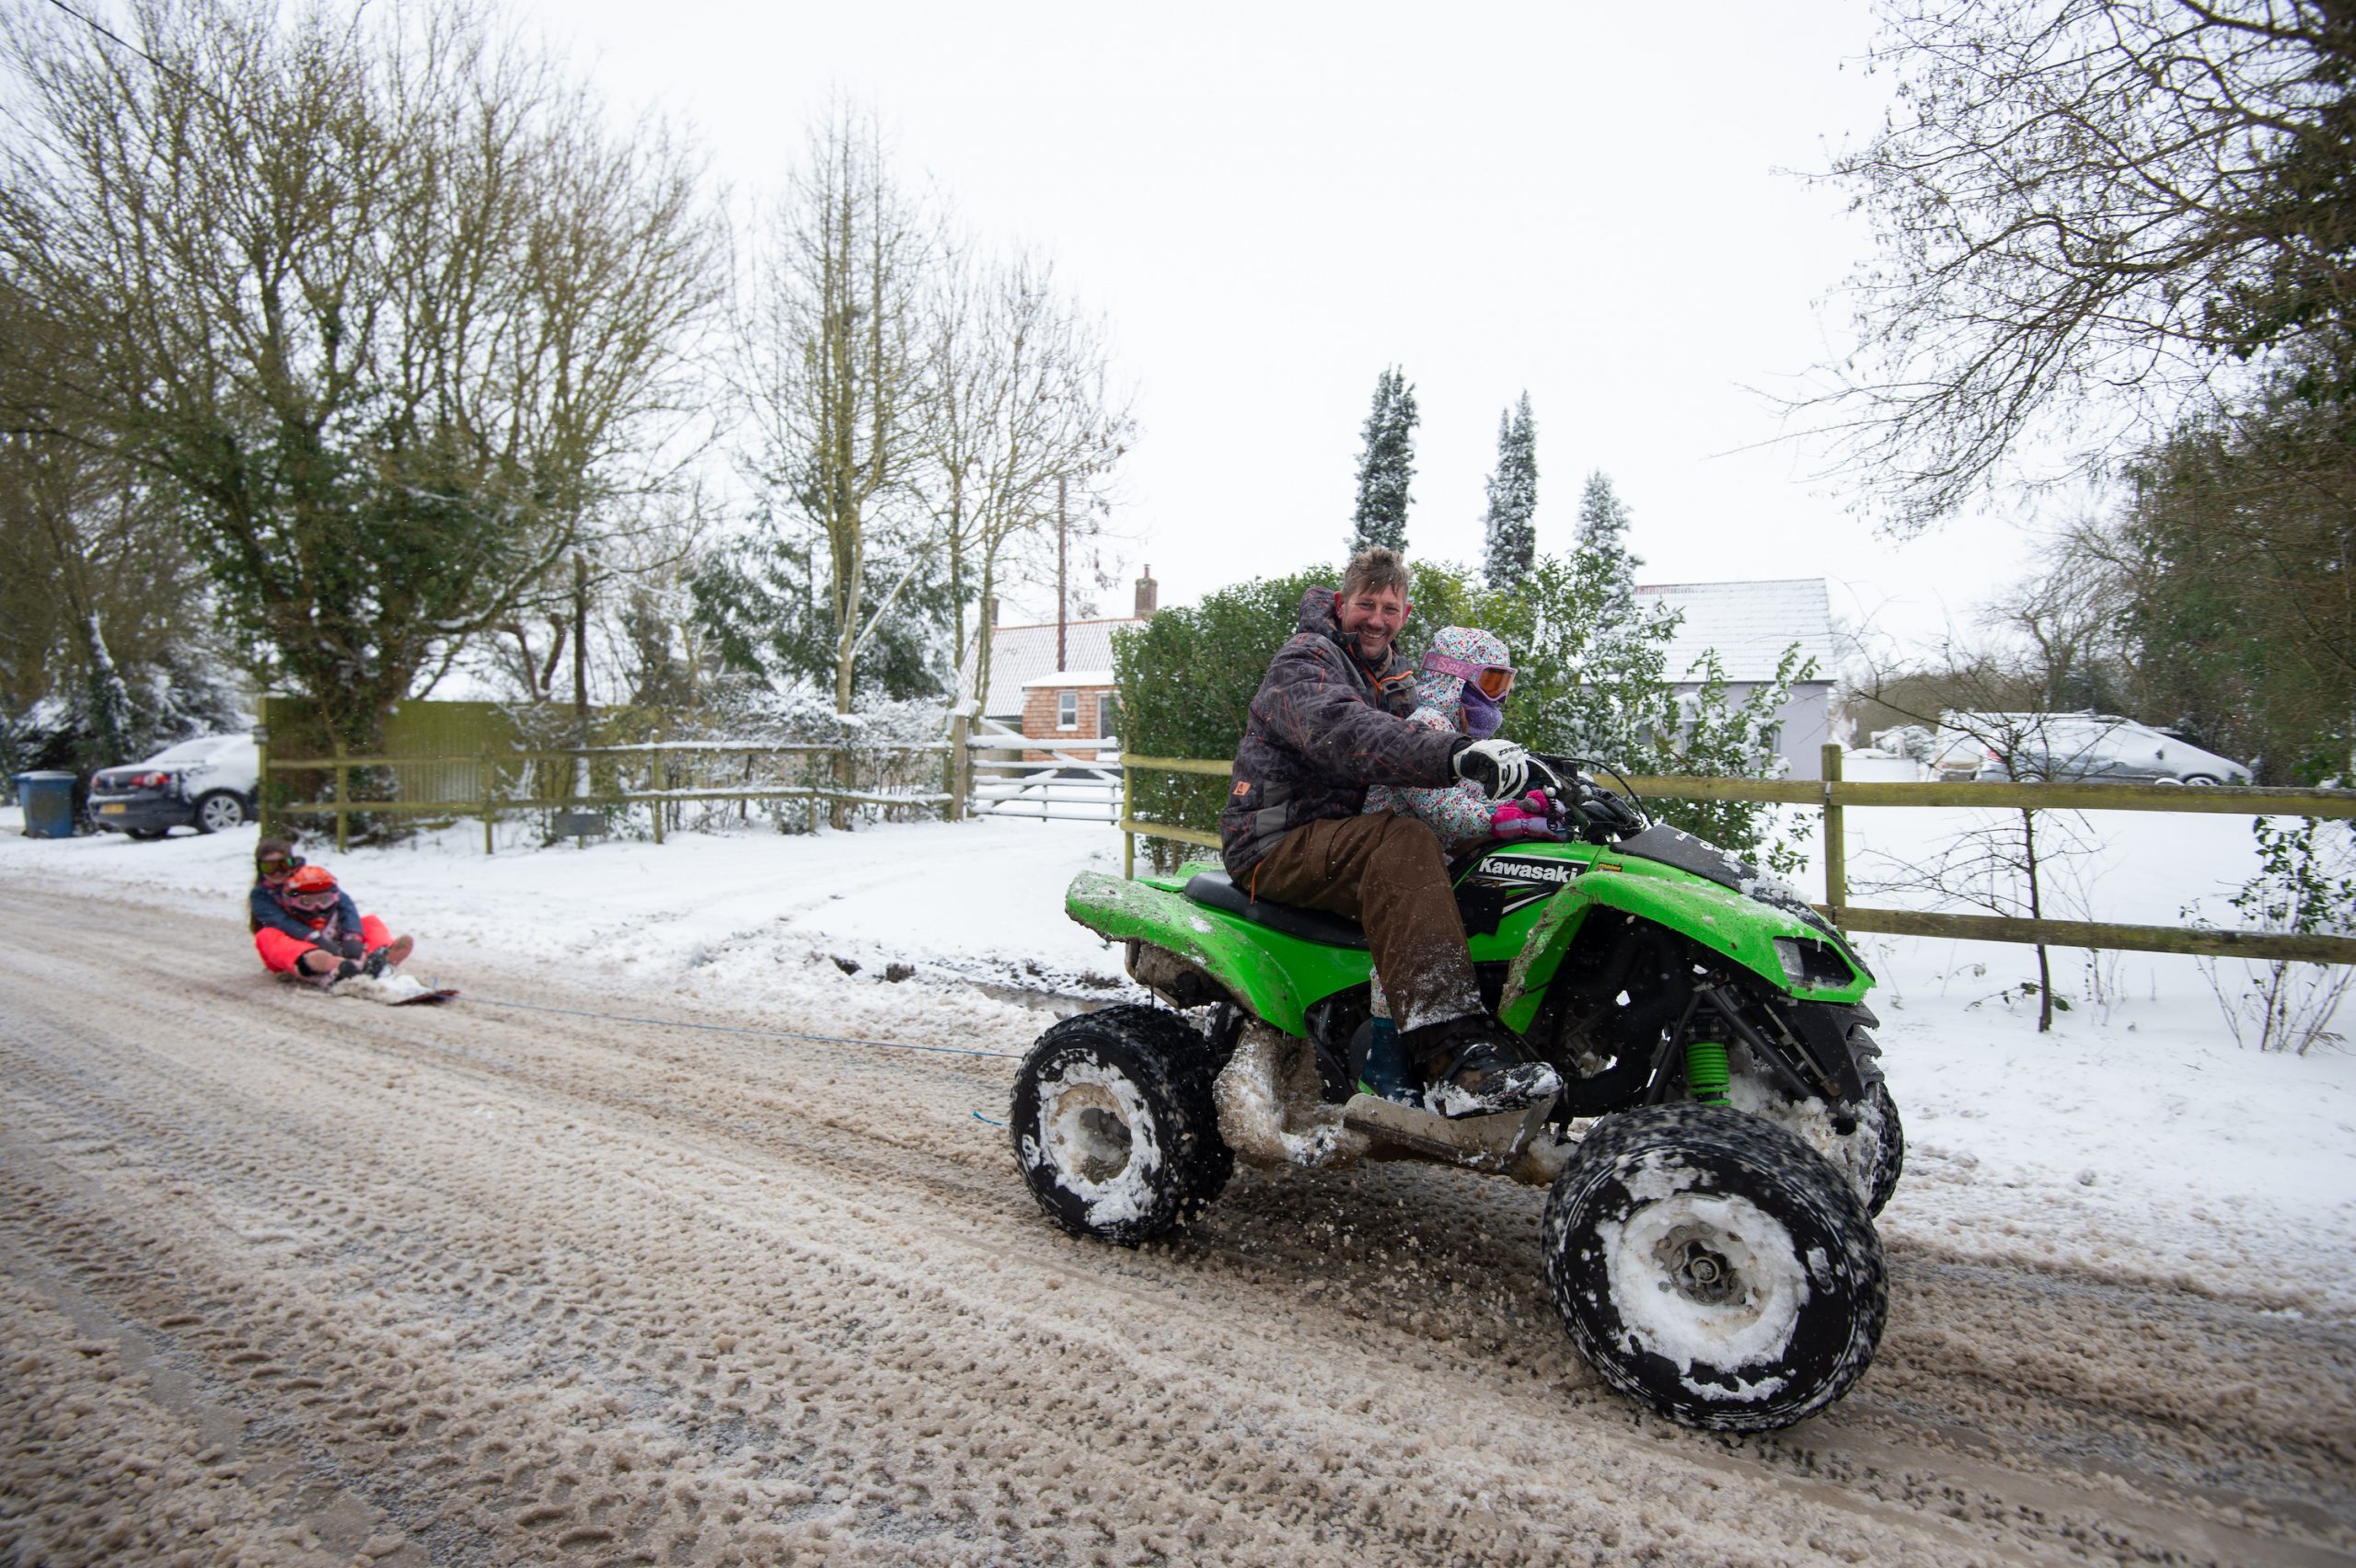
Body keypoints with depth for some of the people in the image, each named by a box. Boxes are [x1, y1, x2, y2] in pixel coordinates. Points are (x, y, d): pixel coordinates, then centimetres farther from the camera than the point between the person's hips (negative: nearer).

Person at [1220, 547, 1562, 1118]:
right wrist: (1456, 754, -44)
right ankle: (1455, 1055, -43)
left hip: (1341, 835, 9)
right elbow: (1341, 732, -30)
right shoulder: (1303, 660, -9)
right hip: (1277, 843, -9)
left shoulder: (1395, 678, 20)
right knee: (1403, 843, -34)